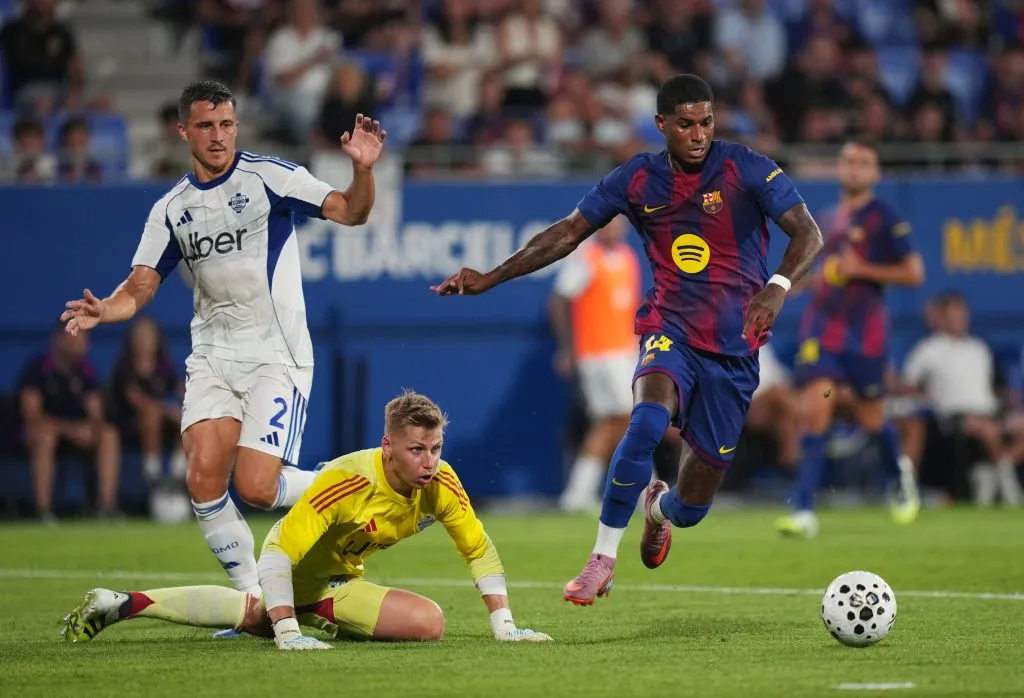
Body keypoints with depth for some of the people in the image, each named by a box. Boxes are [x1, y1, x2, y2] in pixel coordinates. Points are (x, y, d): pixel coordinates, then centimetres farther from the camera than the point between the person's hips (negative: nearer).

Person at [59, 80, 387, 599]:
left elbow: (349, 212, -10)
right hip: (212, 357, 4)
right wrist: (105, 310, -15)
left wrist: (363, 170, -31)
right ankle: (254, 598, 3)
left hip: (276, 356, -4)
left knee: (255, 489, -15)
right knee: (203, 479, -13)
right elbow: (140, 287, 6)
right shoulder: (171, 210, 10)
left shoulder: (269, 177, -3)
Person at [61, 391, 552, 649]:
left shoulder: (441, 483, -16)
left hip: (340, 575, 8)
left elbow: (479, 550, -3)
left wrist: (504, 625, -5)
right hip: (299, 565, -8)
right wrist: (287, 632, -39)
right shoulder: (347, 480, -34)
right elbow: (279, 550, -35)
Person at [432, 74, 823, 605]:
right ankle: (603, 559, -23)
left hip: (733, 348, -1)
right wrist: (490, 279, 5)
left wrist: (778, 286, -34)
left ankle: (659, 508, 44)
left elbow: (808, 234, -14)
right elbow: (569, 232, 10)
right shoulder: (638, 179, 1)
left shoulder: (746, 170, -8)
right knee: (648, 420, -35)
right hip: (669, 328, 1)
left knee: (692, 507, 2)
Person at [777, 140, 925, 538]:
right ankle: (804, 511, -15)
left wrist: (861, 270, -16)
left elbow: (914, 273, -9)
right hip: (822, 323, 4)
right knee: (814, 410, -12)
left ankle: (901, 472, 43)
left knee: (871, 419, 9)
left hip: (864, 330, -4)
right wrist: (818, 277, 10)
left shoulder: (885, 219, -7)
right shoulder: (833, 217, 11)